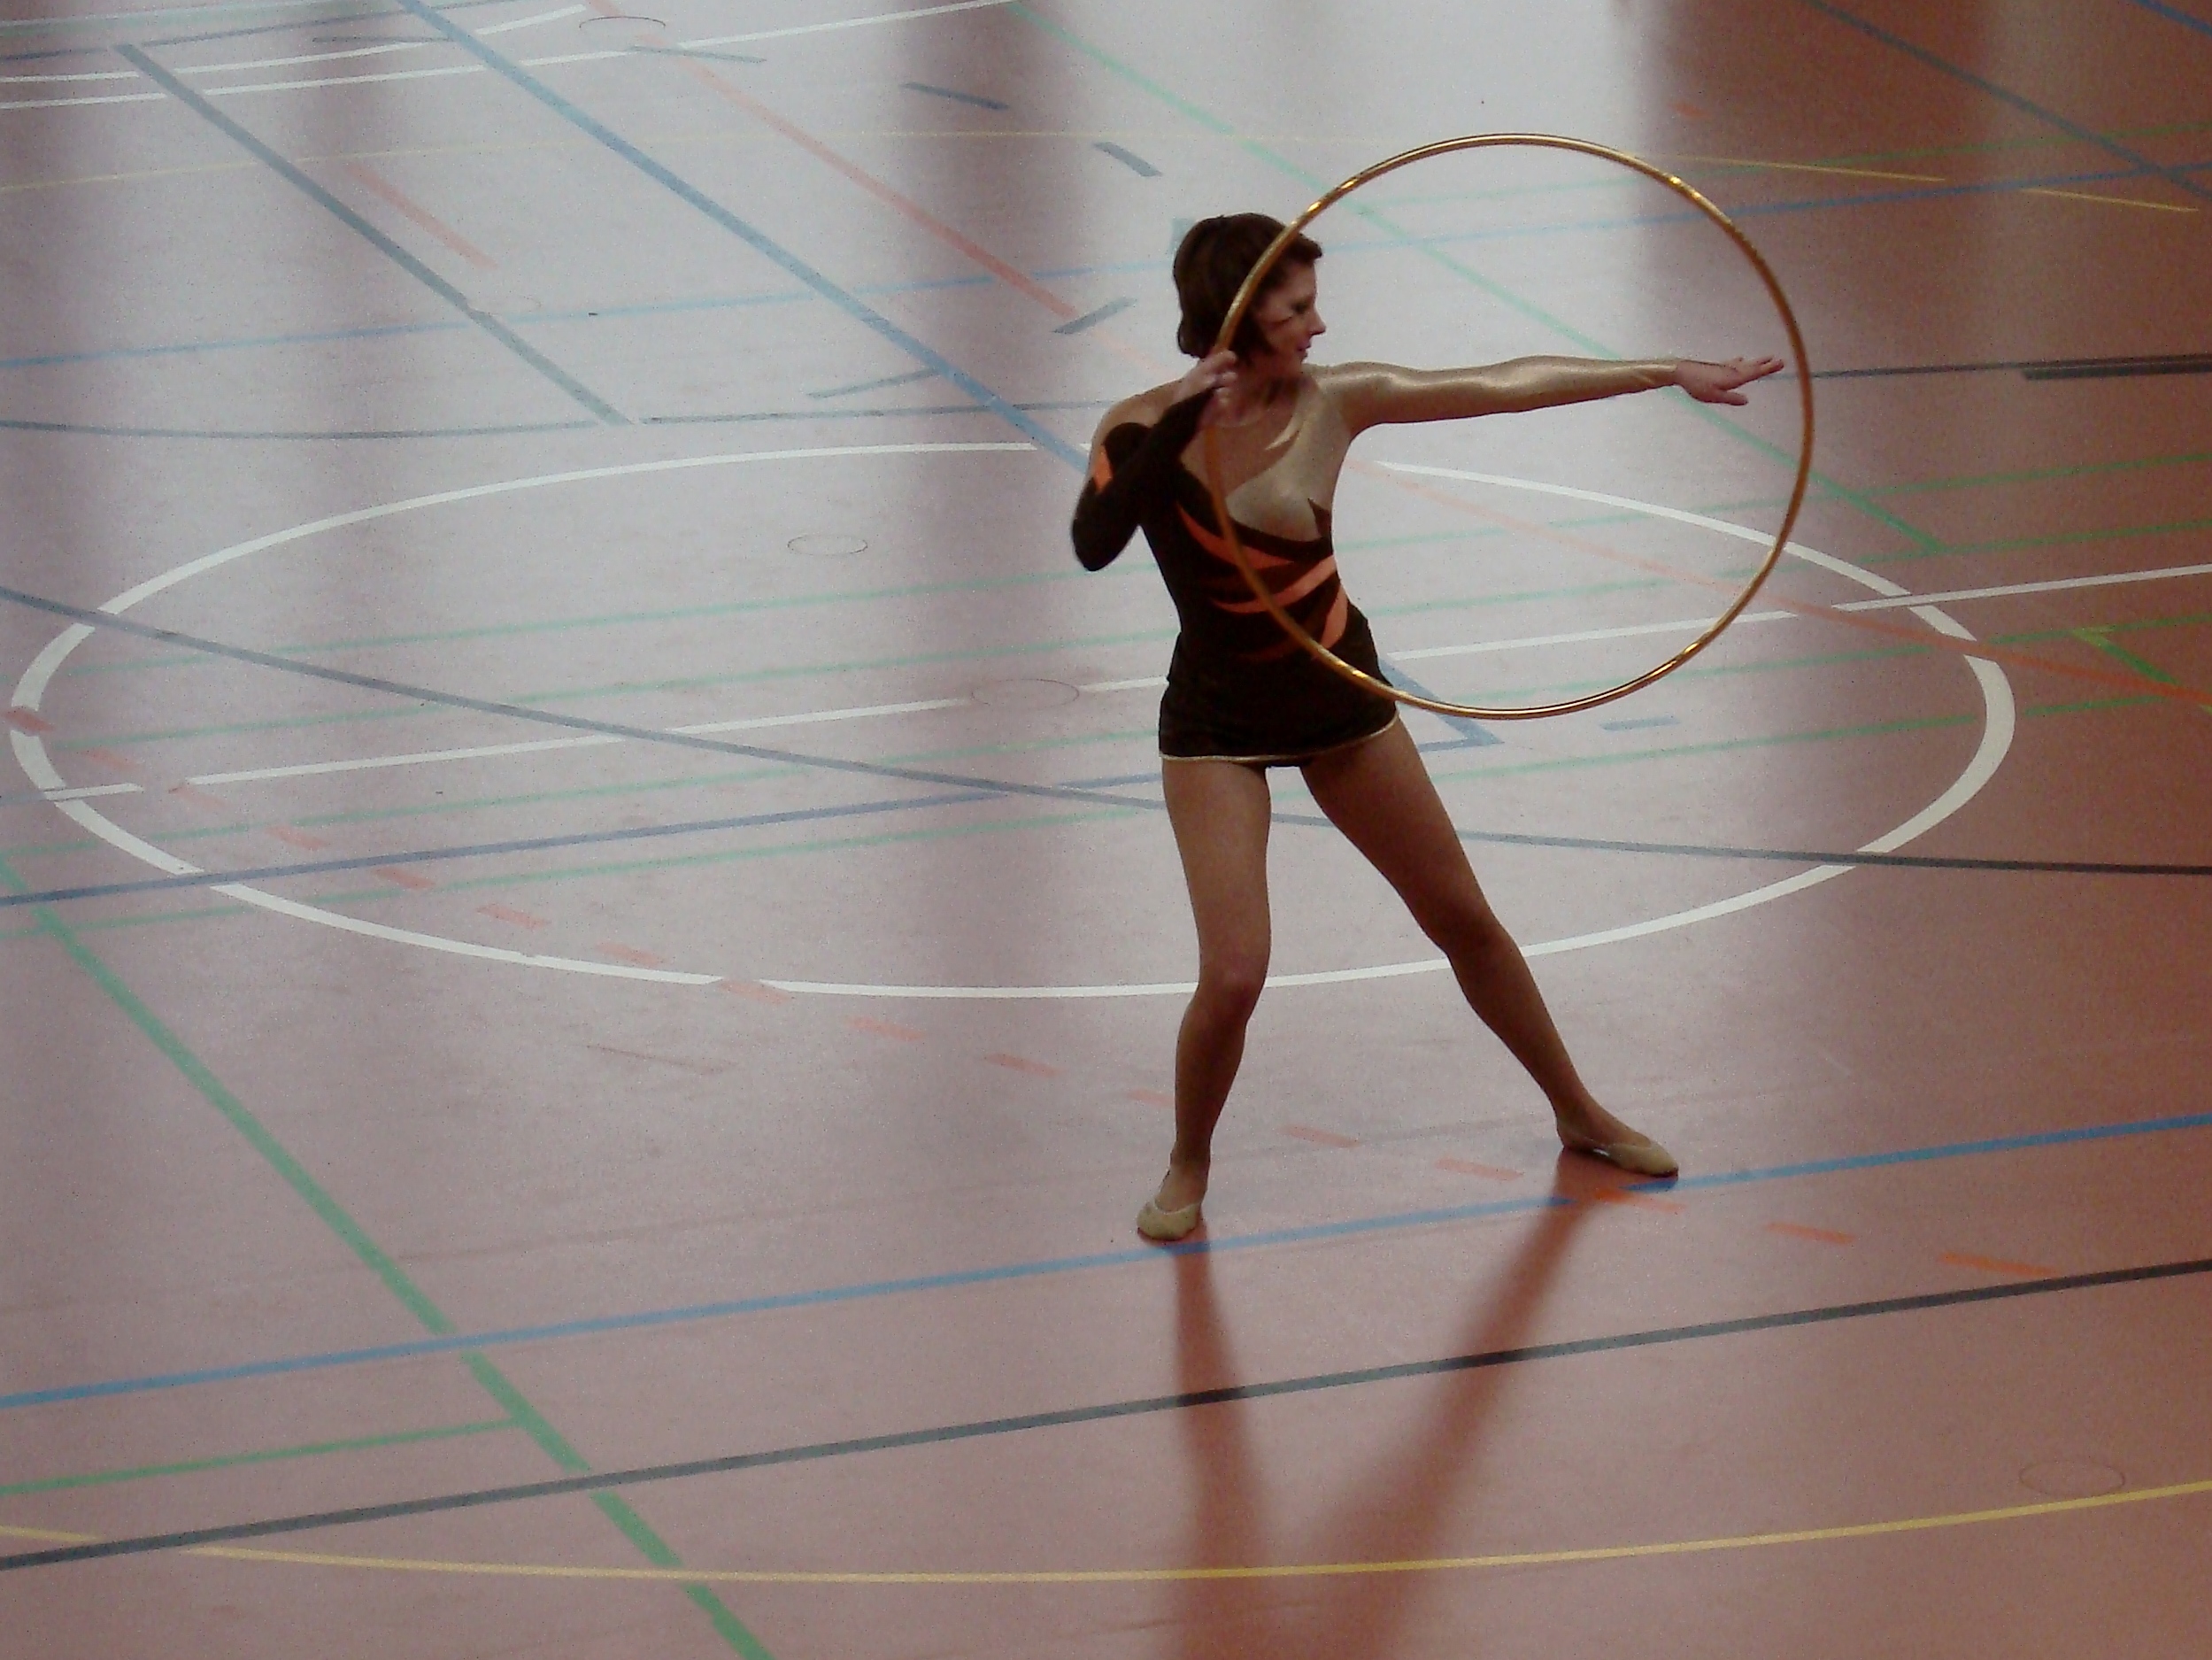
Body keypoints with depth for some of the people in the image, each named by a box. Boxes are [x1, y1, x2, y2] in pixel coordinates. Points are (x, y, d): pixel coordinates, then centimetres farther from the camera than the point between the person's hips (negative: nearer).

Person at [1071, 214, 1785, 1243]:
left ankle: (1579, 1116, 35)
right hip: (1217, 724, -4)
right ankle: (1188, 1167, 13)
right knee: (1233, 976, -15)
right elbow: (1094, 544, -38)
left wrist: (1673, 374, -7)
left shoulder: (1333, 403, -12)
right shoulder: (1147, 430, -19)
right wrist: (1178, 424, -45)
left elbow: (1511, 385, -9)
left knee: (1463, 920, 15)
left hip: (1338, 698, 4)